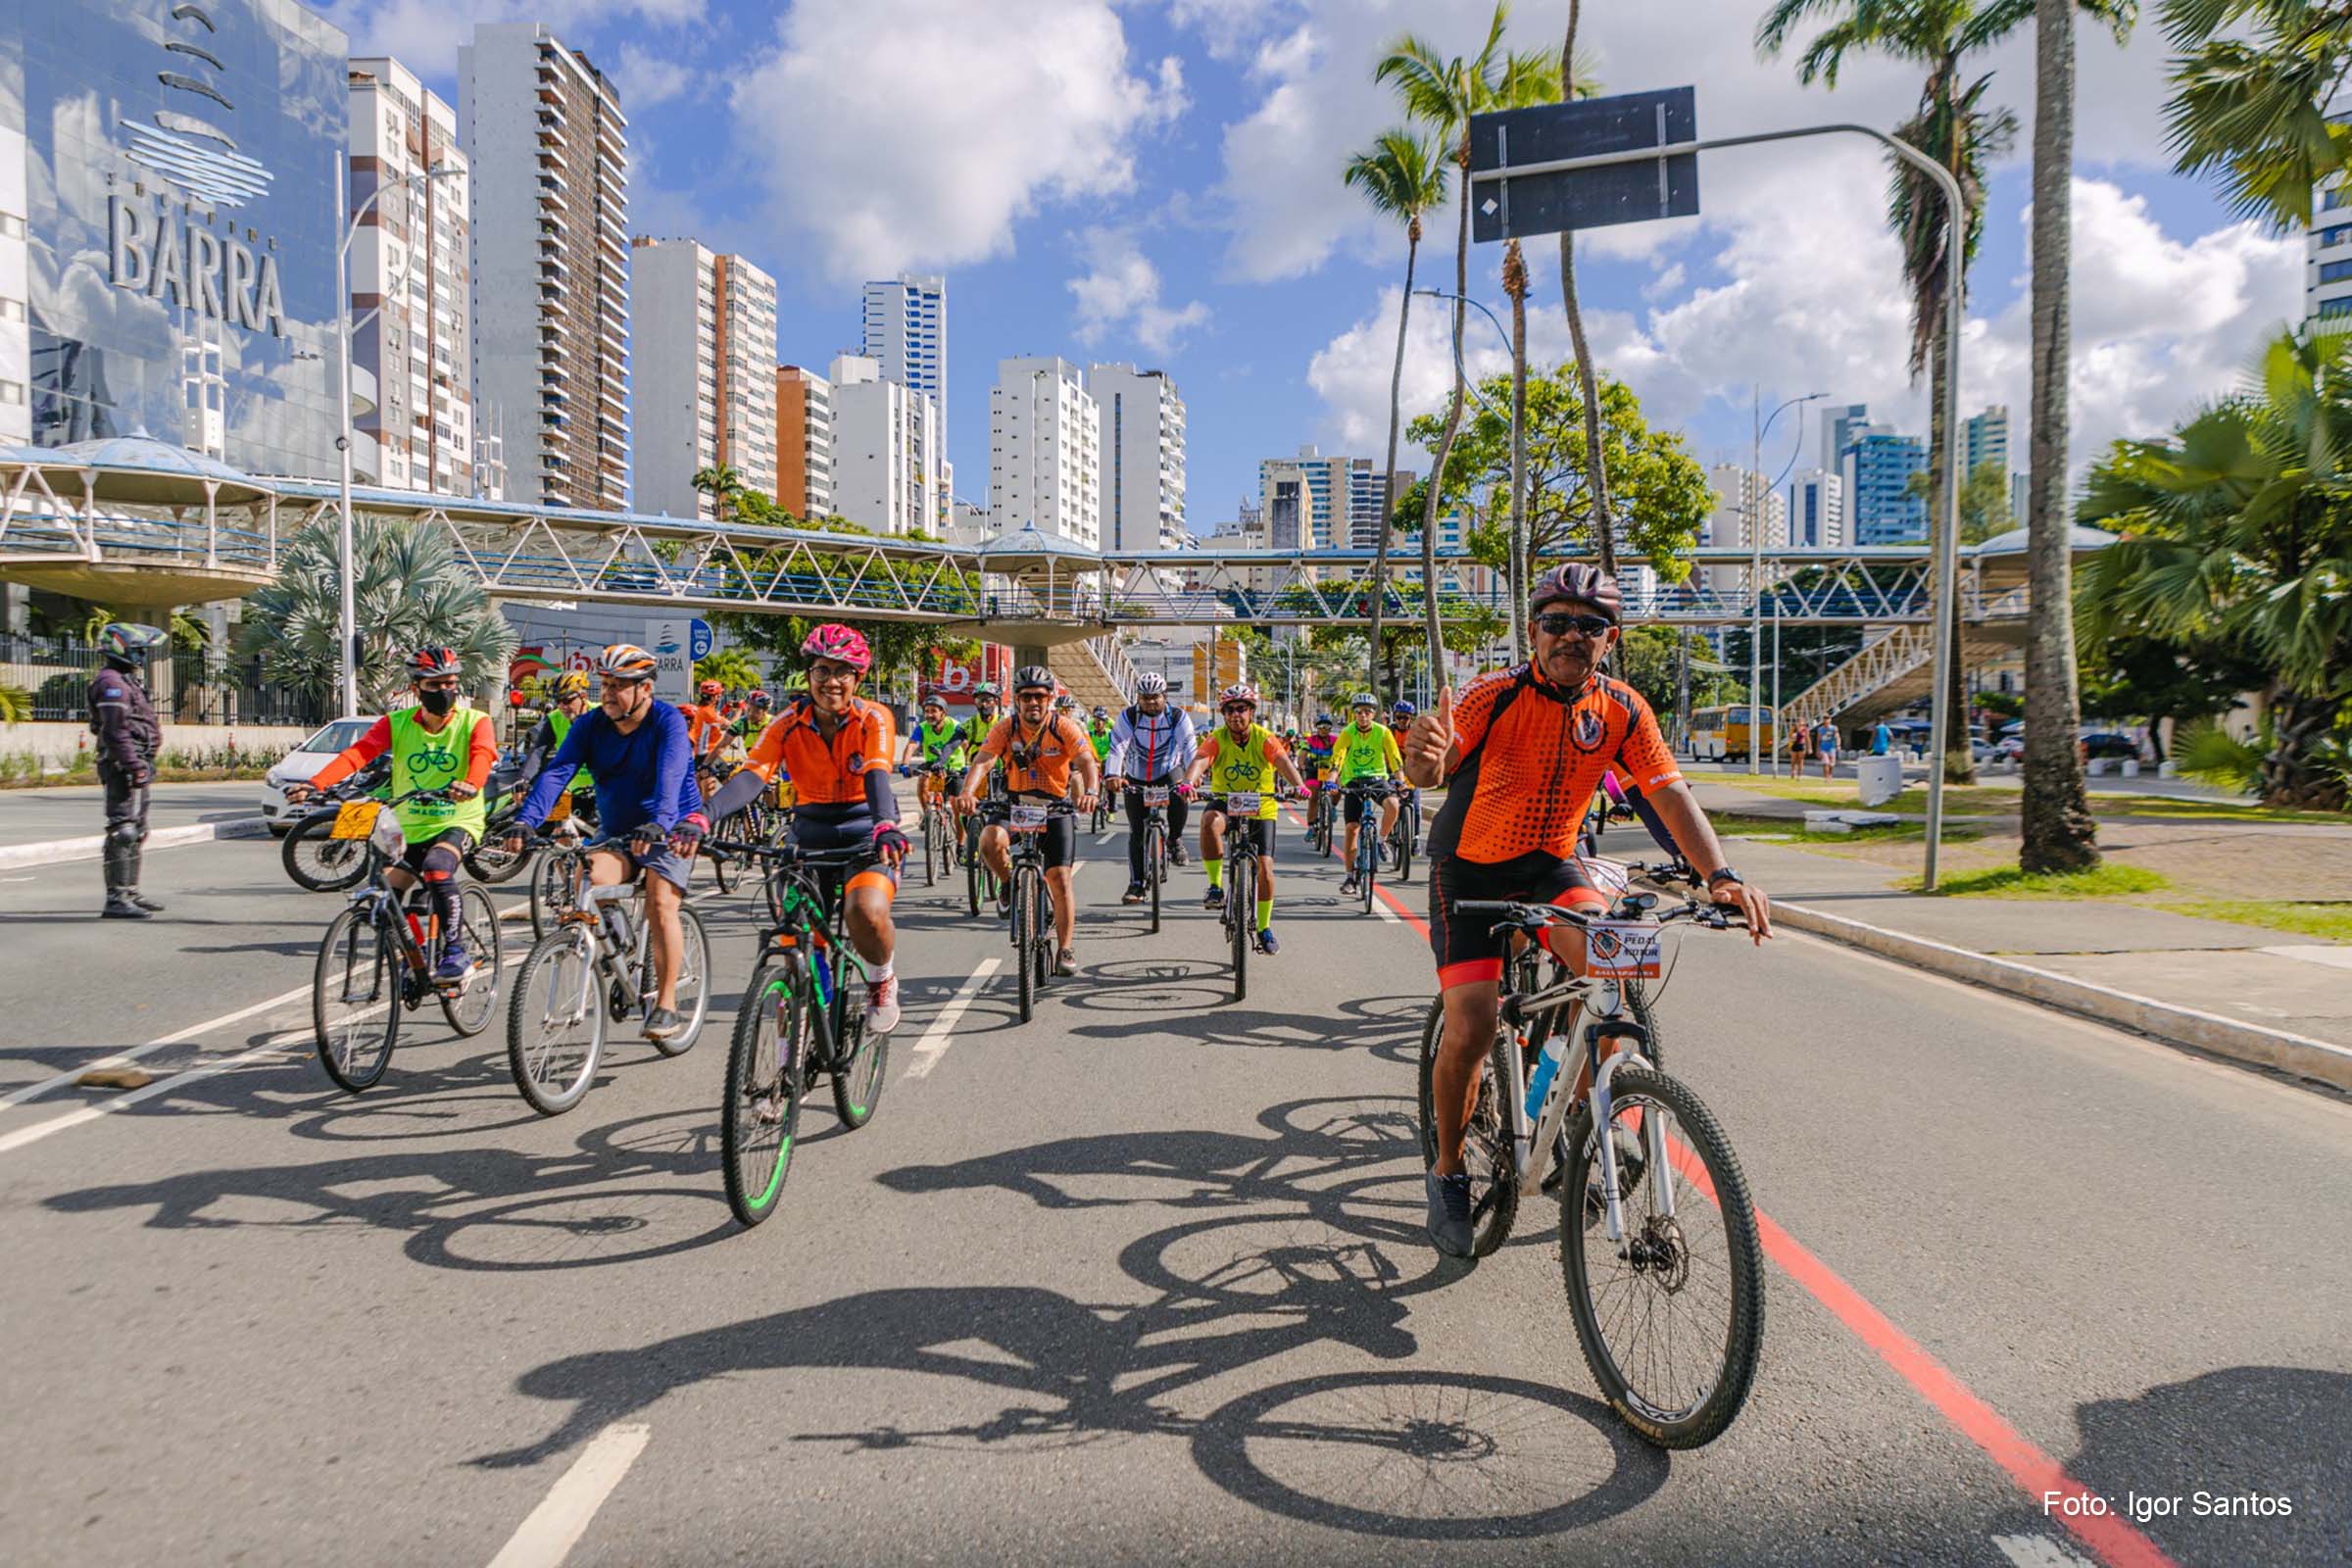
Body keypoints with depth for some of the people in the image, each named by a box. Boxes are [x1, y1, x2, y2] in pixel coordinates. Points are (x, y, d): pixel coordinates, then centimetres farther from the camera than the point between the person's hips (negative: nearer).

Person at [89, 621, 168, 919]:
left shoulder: (128, 682, 21)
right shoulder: (111, 683, -12)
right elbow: (116, 731, -21)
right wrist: (135, 765, -24)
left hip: (137, 766, 11)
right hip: (124, 767, -11)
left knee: (136, 832, 16)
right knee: (123, 832, -12)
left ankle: (131, 893, 24)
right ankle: (116, 899, -13)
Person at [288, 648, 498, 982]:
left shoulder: (475, 722, -8)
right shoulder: (397, 724, -1)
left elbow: (482, 755, -29)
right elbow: (358, 752, -16)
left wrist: (470, 785, -51)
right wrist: (316, 783, -33)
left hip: (457, 823, -4)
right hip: (410, 828, 4)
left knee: (437, 868, -33)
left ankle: (456, 952, -20)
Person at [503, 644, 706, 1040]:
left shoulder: (669, 721, -17)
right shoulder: (590, 725, -4)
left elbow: (670, 775, -33)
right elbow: (556, 771, -16)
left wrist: (656, 825, -50)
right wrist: (525, 821, -31)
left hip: (670, 827, -4)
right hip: (616, 831, 4)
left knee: (661, 905, -20)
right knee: (588, 878, -24)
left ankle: (666, 1004, -11)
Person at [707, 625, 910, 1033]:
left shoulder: (873, 719, -11)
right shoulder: (789, 723, -5)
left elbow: (876, 777, -27)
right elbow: (751, 775, -19)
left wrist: (886, 828, -48)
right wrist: (703, 817, -37)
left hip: (864, 827, -3)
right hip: (810, 829, 3)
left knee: (867, 911, -30)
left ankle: (883, 981, 3)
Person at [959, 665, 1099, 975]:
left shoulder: (1063, 727, -11)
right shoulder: (1006, 728, -8)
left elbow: (1087, 763, -23)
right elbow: (981, 762, -21)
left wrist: (1089, 792, -45)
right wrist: (968, 792, -41)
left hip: (1056, 806, -1)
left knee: (1060, 878, -8)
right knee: (990, 841, -30)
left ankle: (1065, 950, 4)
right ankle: (1011, 885, 1)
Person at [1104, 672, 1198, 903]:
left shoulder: (1178, 717, -14)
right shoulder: (1128, 717, -15)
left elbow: (1189, 750, -26)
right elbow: (1117, 749, -27)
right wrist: (1113, 775, -46)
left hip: (1168, 773, -1)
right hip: (1136, 779, 1)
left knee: (1179, 798, -32)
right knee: (1136, 832, -3)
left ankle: (1175, 839, -3)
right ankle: (1136, 884, 6)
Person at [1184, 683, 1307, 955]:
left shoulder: (1264, 738, -11)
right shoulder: (1216, 738, -11)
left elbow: (1283, 761, -28)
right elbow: (1201, 760, -29)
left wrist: (1298, 785, -48)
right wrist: (1190, 781, -51)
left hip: (1260, 808, 1)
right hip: (1225, 803, 0)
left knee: (1265, 867, -8)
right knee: (1210, 821, -36)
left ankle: (1265, 928, 13)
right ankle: (1216, 886, -23)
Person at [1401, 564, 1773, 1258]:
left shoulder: (1622, 709, -9)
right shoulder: (1495, 695, -21)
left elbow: (1672, 795, -12)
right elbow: (1425, 773, -34)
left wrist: (1721, 875, -28)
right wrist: (1427, 758, -60)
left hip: (1550, 865, 3)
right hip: (1469, 868, -3)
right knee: (1470, 1029, -14)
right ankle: (1448, 1173, 11)